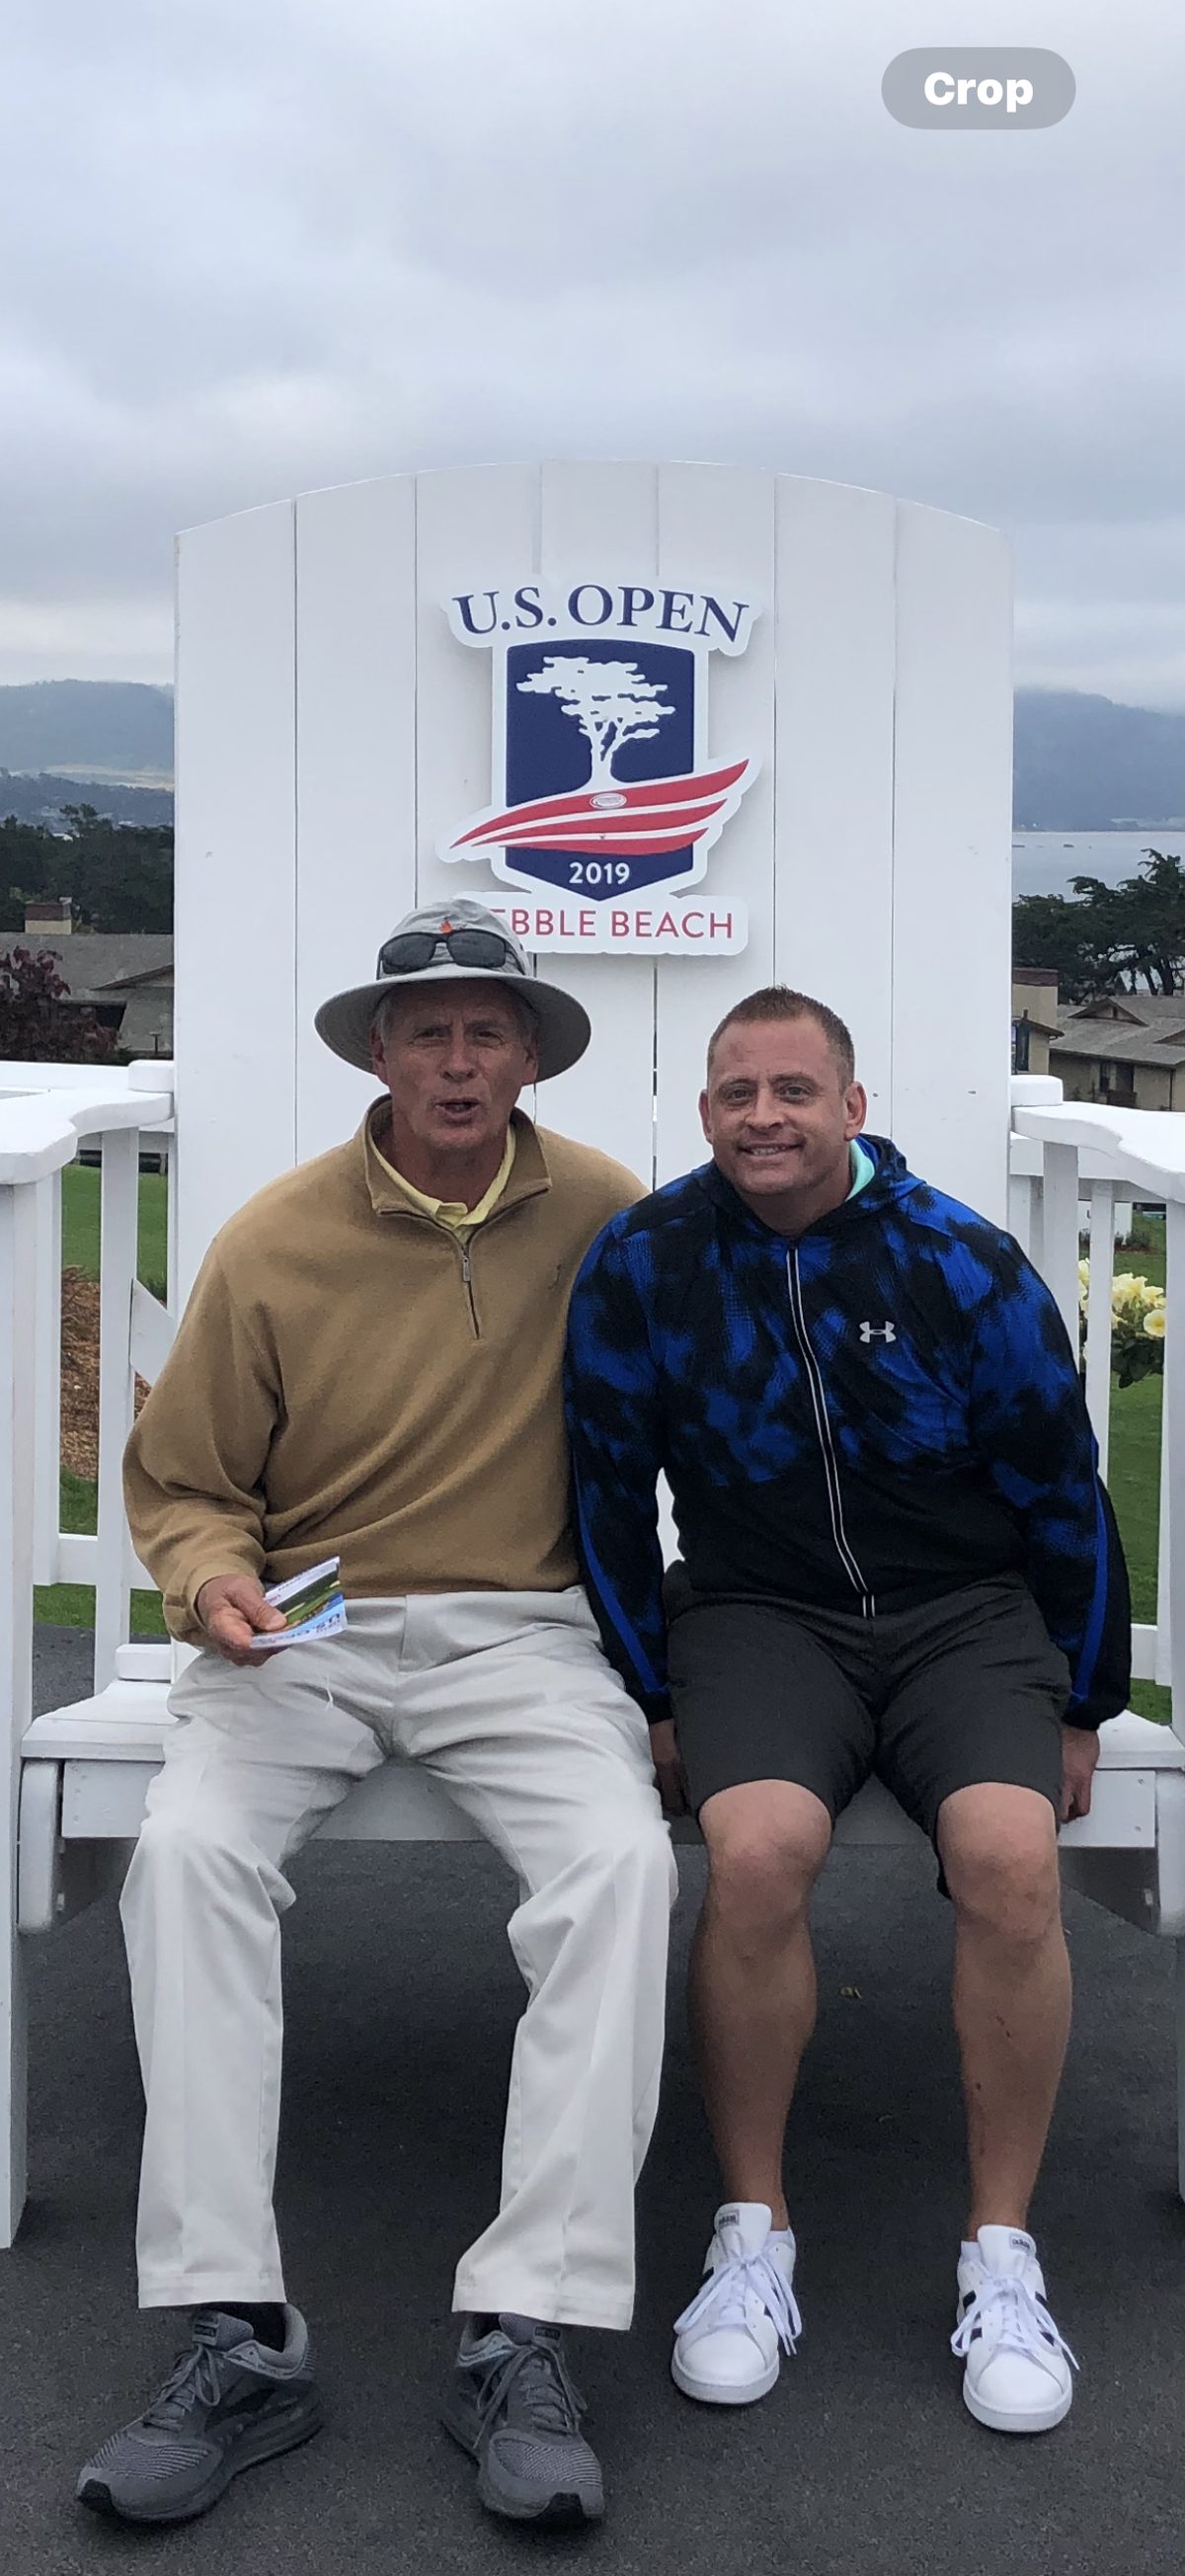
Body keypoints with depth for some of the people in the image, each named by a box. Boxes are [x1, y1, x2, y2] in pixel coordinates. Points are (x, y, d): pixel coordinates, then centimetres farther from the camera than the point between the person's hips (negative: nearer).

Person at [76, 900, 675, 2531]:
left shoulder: (602, 1214, 2)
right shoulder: (274, 1243, 0)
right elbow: (181, 1479, 9)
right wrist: (211, 1579, -12)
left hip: (521, 1632, 0)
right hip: (304, 1632, 1)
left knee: (621, 1857, -30)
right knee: (188, 1849, -29)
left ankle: (526, 2337, -25)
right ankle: (239, 2337, -24)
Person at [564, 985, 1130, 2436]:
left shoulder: (964, 1265, -5)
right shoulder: (641, 1264, -4)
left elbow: (1061, 1498, 4)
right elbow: (611, 1494, 4)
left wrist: (1080, 1708, 7)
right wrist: (654, 1698, 3)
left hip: (964, 1611, 0)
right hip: (757, 1612, 0)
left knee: (1009, 1859, -27)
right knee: (758, 1852, -30)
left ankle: (1001, 2260, -8)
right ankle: (752, 2242, -10)